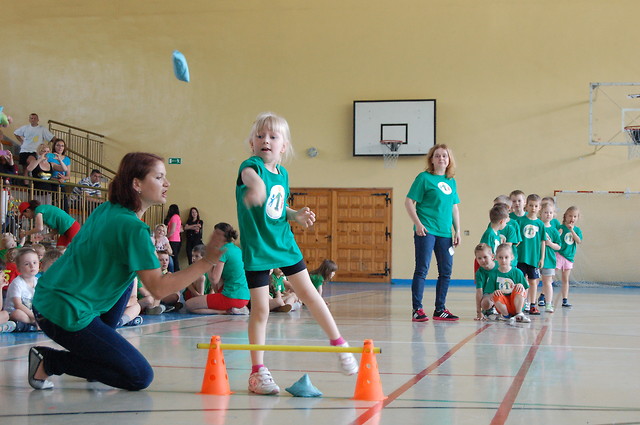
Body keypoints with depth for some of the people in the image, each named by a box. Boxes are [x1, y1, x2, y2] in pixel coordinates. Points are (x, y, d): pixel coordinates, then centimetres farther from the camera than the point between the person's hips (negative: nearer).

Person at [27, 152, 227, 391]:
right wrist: (207, 262, -19)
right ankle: (48, 362, -2)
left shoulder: (106, 210, 9)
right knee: (140, 377, -4)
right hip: (67, 314, -9)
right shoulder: (132, 227, -17)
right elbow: (159, 289, -19)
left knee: (127, 280, 27)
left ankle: (97, 351, 20)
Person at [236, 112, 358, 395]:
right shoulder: (253, 164, -15)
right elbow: (249, 173, -41)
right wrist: (256, 183, -65)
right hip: (257, 250, -5)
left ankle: (338, 343, 28)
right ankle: (258, 371, 9)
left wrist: (296, 215, -2)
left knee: (309, 294, 11)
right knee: (260, 309, -2)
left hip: (285, 244, 5)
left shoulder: (282, 173, 5)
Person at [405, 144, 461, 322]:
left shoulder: (451, 182, 14)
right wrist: (417, 224, -14)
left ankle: (440, 310, 18)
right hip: (426, 231, -6)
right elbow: (409, 202, -6)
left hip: (445, 233, 7)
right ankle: (417, 310, -2)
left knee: (446, 271, 8)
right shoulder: (424, 178, -4)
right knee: (422, 270, -6)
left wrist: (457, 230, 14)